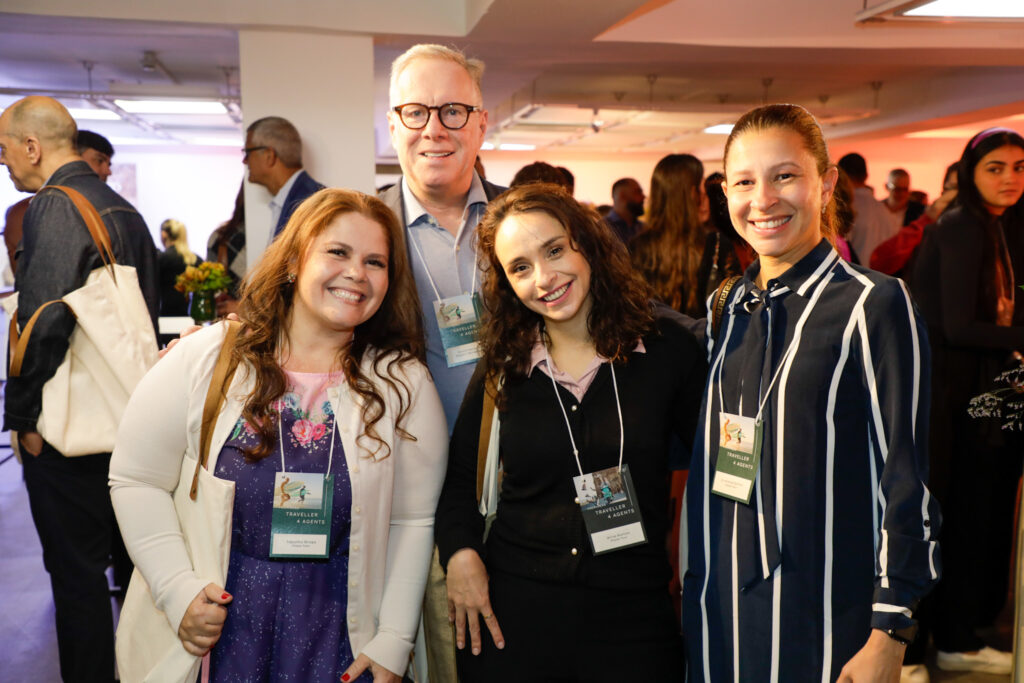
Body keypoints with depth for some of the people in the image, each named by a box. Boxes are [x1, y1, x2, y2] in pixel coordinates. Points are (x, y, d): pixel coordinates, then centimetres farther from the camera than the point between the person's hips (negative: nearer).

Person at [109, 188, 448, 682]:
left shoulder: (404, 384, -6)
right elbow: (137, 481, -1)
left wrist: (394, 642, -5)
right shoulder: (203, 359, -7)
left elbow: (414, 520, -3)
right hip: (214, 627, 0)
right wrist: (179, 589, -10)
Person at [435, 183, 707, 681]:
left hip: (634, 619, -1)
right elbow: (458, 475, 10)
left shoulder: (667, 349, -6)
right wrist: (460, 552, -5)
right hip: (510, 613, 2)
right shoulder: (502, 367, -1)